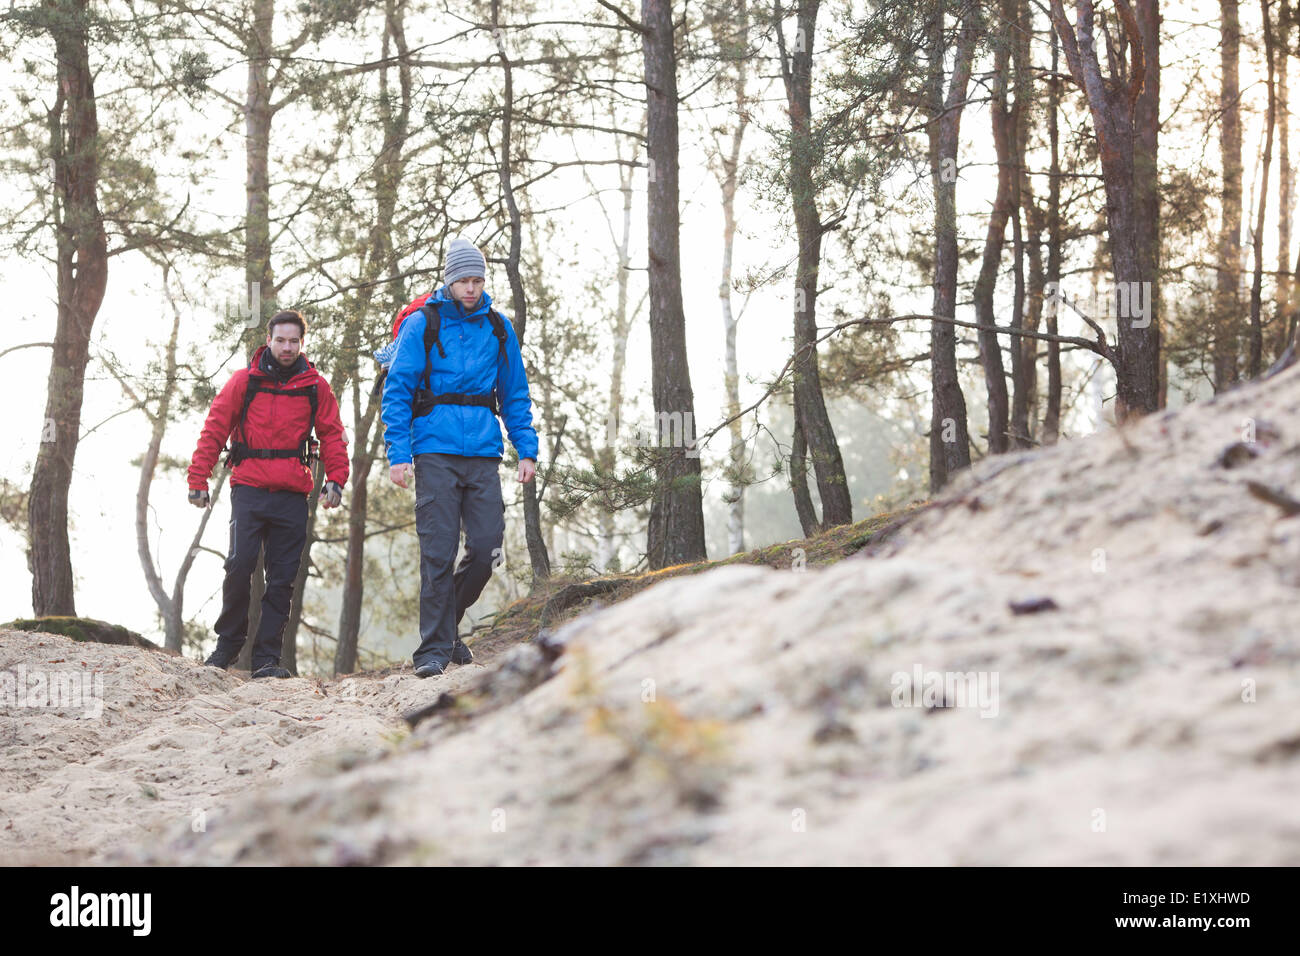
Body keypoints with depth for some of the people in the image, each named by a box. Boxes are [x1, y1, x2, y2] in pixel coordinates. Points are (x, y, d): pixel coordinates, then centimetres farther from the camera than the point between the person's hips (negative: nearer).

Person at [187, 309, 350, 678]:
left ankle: (267, 657, 4)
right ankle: (228, 643, 6)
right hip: (249, 488, -1)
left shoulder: (315, 387, 9)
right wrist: (198, 480, 1)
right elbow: (214, 430, 6)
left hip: (292, 495, 2)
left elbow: (332, 434, 11)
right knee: (239, 565, -12)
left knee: (282, 579, 0)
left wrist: (336, 479, -3)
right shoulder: (245, 381, 5)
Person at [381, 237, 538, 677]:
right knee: (438, 554, -6)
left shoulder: (498, 328, 13)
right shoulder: (421, 325, 2)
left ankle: (448, 621, 22)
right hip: (436, 453, -3)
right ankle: (434, 649, 1)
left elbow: (515, 394, 18)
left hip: (483, 454, 3)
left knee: (487, 549, -2)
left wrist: (526, 449, 8)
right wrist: (398, 454, -10)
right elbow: (397, 390, -1)